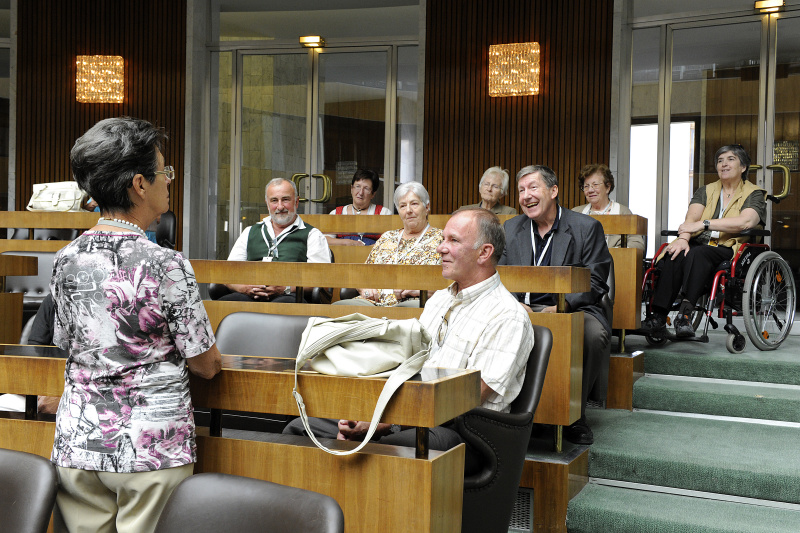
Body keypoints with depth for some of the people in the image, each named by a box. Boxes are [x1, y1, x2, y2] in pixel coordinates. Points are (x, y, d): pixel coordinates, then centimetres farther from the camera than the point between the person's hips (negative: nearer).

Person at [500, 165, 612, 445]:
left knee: (594, 334, -36)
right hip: (521, 308, 3)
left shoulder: (587, 227, 1)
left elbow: (596, 284, -4)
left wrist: (560, 308, -19)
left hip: (573, 308, -2)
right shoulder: (510, 228, 14)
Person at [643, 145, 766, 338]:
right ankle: (658, 315, -38)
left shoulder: (754, 195, 9)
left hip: (729, 250, -3)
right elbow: (691, 218, 3)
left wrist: (703, 224, -17)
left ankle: (685, 313, -45)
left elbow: (746, 222, -14)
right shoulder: (705, 191, 22)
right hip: (699, 244, 3)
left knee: (697, 254, -36)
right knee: (675, 255, -32)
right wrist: (683, 237, -21)